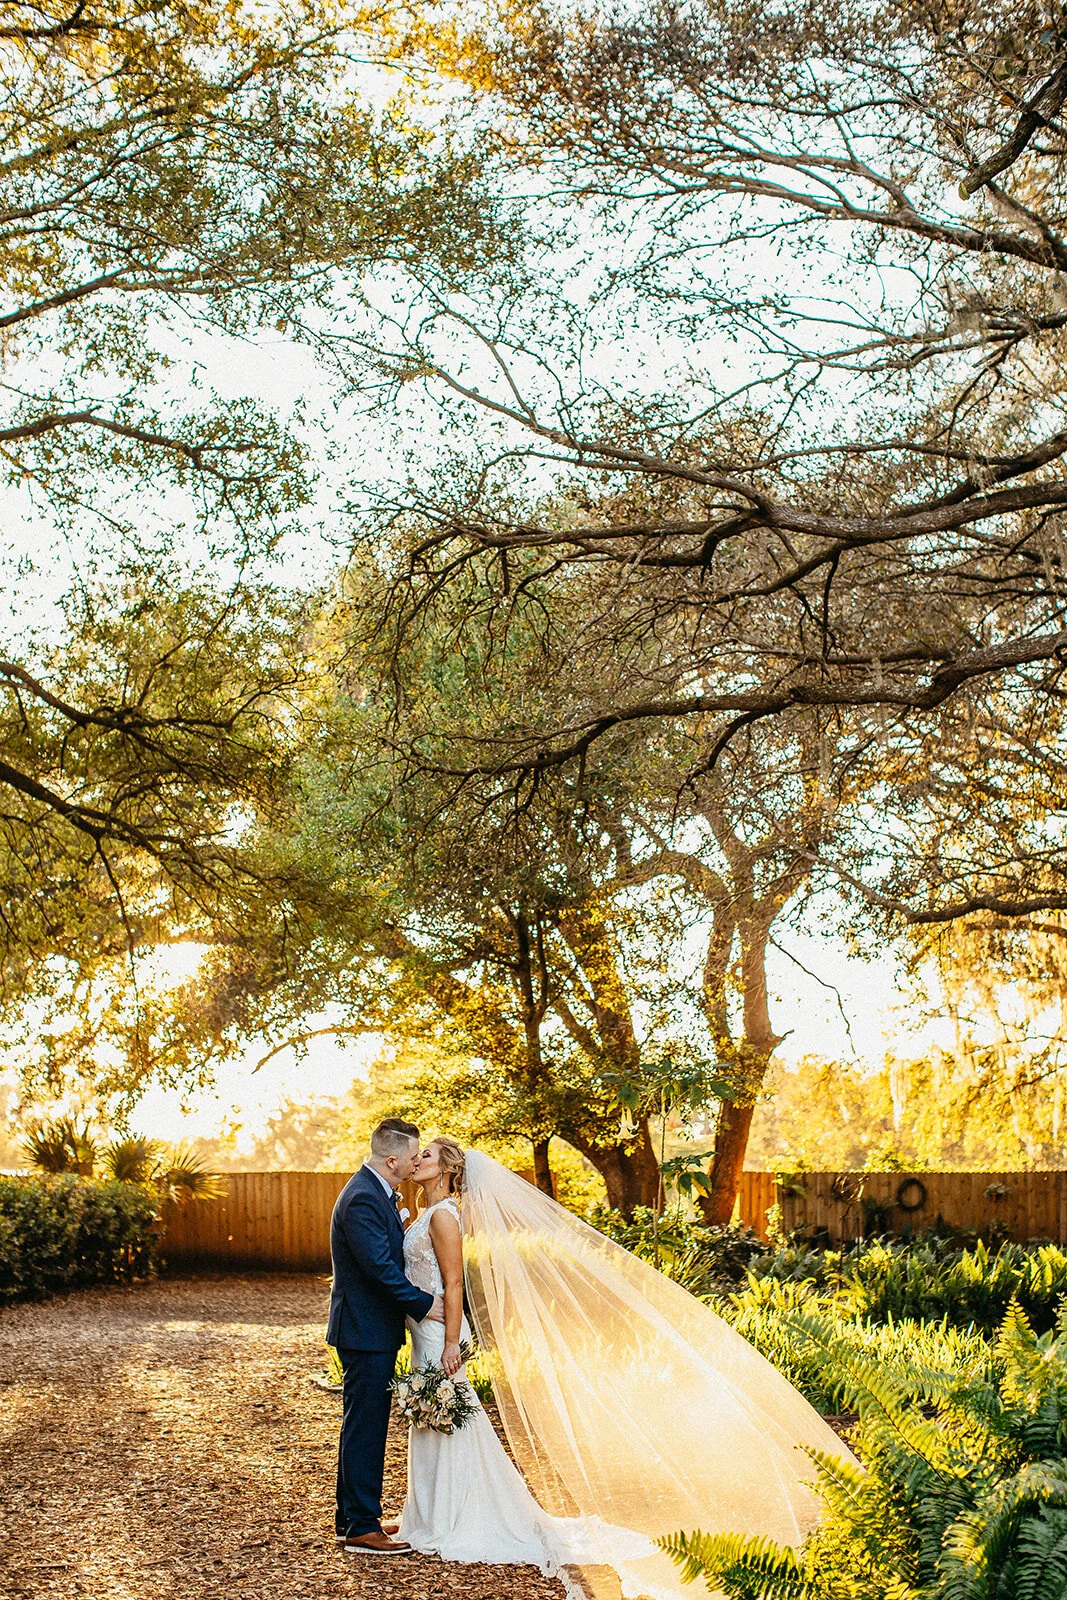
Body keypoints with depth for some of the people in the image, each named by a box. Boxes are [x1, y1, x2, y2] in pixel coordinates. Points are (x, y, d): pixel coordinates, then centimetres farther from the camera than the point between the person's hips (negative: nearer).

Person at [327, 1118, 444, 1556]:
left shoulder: (374, 1192, 13)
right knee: (366, 1427, -4)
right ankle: (362, 1529, 2)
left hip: (370, 1328, 11)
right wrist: (422, 1303, -16)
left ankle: (351, 1519, 25)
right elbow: (380, 1266, -24)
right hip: (366, 1331, -11)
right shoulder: (363, 1199, -21)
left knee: (362, 1426, 16)